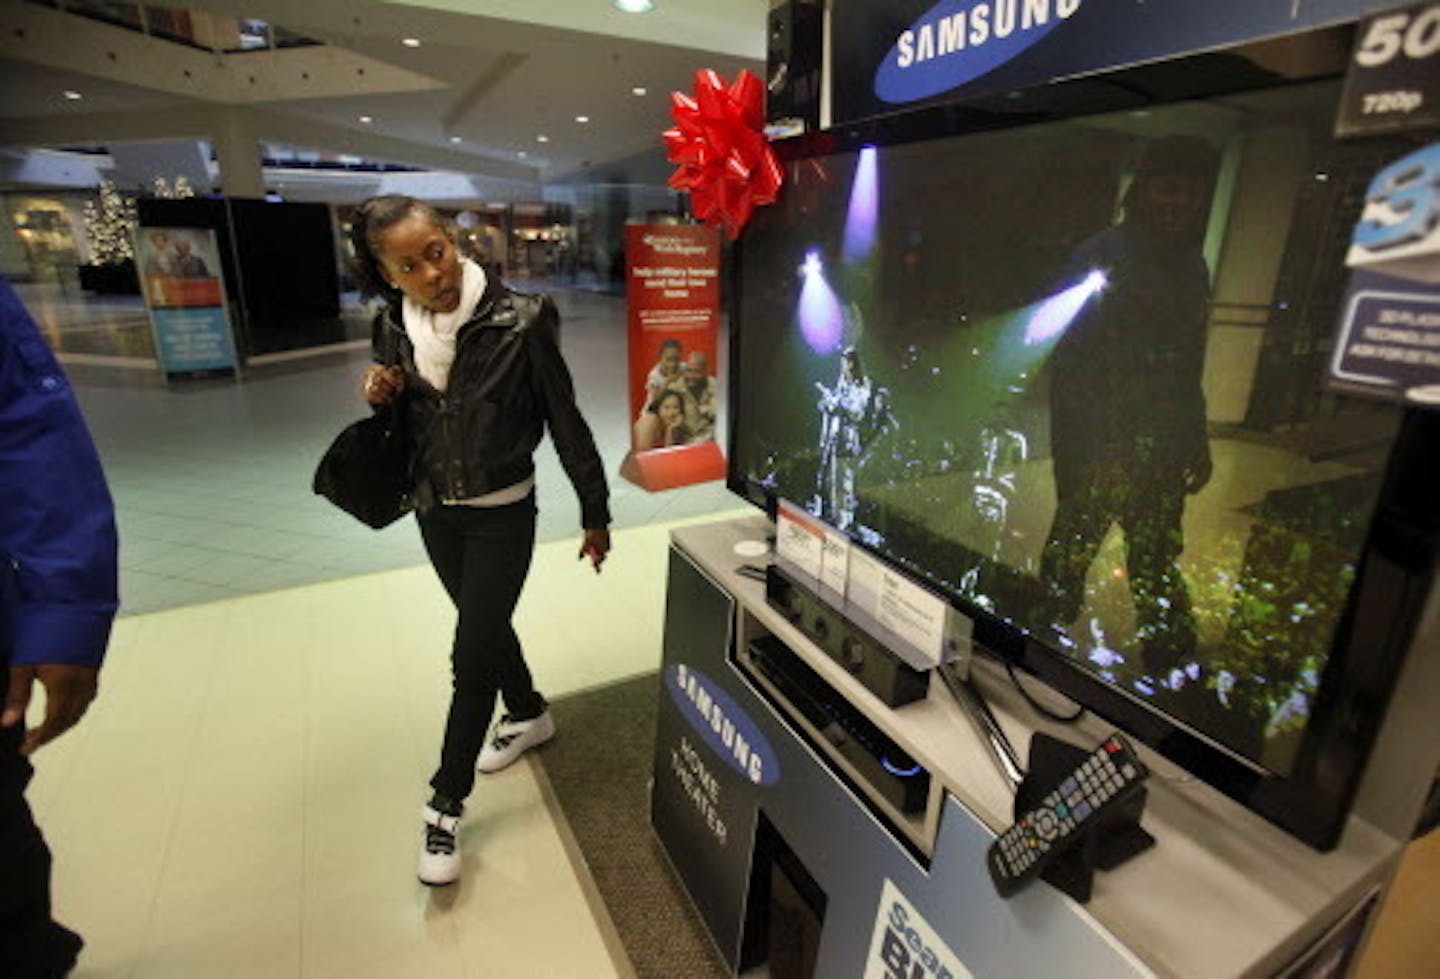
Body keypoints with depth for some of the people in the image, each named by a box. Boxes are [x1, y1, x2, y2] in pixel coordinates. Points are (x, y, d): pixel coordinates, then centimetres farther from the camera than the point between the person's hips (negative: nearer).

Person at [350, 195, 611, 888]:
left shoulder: (517, 324, -18)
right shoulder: (394, 328, -4)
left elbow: (566, 423, -11)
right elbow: (403, 423, 9)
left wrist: (594, 514, -6)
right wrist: (380, 395, -15)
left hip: (502, 516, -5)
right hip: (434, 512, 5)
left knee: (472, 656, -3)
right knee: (485, 624, 21)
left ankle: (446, 806, 17)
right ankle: (529, 714, 48)